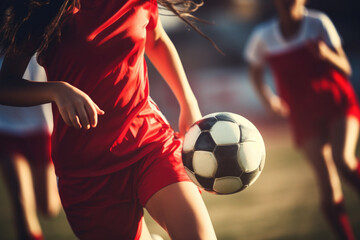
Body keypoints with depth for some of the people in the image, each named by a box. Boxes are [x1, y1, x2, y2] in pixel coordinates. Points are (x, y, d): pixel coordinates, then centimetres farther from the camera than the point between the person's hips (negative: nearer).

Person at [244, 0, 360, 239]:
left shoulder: (318, 23, -5)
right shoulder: (263, 37, -1)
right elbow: (256, 71, 19)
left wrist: (326, 55, -25)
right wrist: (267, 97, 2)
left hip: (339, 103, -1)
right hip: (305, 115, 1)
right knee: (328, 188, -9)